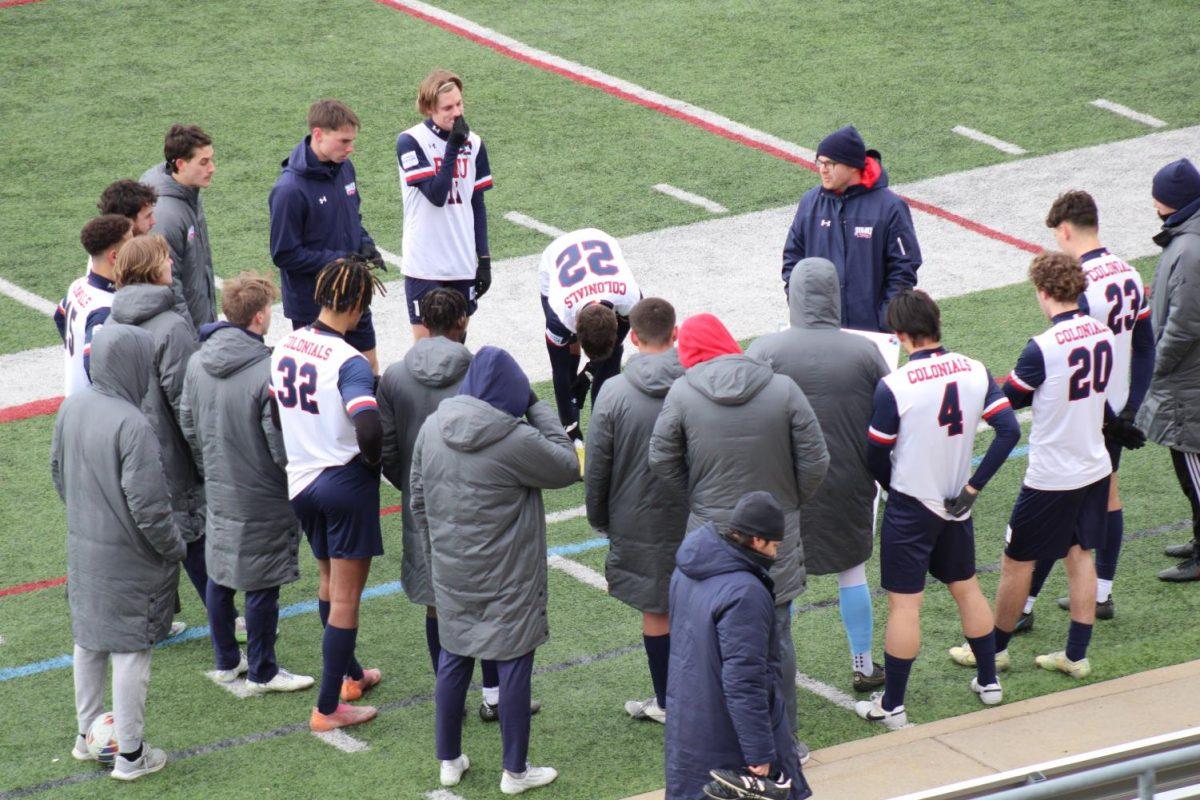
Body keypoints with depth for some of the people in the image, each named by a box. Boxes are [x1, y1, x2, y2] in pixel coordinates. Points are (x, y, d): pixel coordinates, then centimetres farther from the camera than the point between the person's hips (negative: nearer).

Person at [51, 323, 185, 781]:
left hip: (82, 549, 7)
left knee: (88, 641, 21)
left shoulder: (72, 408, -3)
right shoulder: (133, 426, -27)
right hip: (128, 559, -7)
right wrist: (173, 547, -9)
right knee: (130, 649, 5)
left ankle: (87, 735, 35)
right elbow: (146, 503, -25)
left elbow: (58, 469, 11)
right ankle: (130, 754, 15)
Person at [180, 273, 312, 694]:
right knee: (262, 585, 6)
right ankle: (261, 672, 17)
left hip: (217, 493, 7)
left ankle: (226, 660, 32)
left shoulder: (197, 363, -2)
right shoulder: (268, 371, -25)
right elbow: (281, 443, -22)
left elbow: (188, 426, 9)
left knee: (220, 576, 19)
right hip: (262, 498, -7)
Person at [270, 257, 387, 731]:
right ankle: (328, 708, 7)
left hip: (300, 481, 7)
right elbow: (369, 428, -34)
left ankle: (349, 675, 42)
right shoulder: (349, 362, -22)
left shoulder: (285, 347, -1)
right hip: (347, 483, -7)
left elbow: (275, 410, 11)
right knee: (346, 598, 4)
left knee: (329, 582, 26)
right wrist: (374, 460, -14)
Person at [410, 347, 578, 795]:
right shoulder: (515, 440, -21)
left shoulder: (432, 427, -1)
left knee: (454, 660, 17)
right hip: (506, 580, -6)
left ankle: (449, 761, 28)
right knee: (514, 665, 6)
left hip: (450, 573, 6)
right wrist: (537, 409, -3)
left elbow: (418, 501, 8)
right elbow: (567, 467, -6)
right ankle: (515, 772, 15)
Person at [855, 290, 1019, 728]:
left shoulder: (893, 387, -20)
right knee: (967, 588, 22)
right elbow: (1009, 431, -7)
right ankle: (989, 681, 33)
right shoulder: (974, 372, -6)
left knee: (904, 604, 2)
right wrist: (972, 488, -4)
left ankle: (892, 705, 10)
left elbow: (876, 456, -12)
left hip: (910, 509, -5)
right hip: (956, 506, 5)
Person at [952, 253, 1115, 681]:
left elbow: (1008, 400, -10)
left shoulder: (1043, 348, -23)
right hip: (1095, 467, 6)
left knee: (1016, 561, 10)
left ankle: (996, 648, 23)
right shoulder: (1103, 335, -2)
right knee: (1080, 555, 16)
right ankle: (1076, 655, 19)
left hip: (1051, 477, -6)